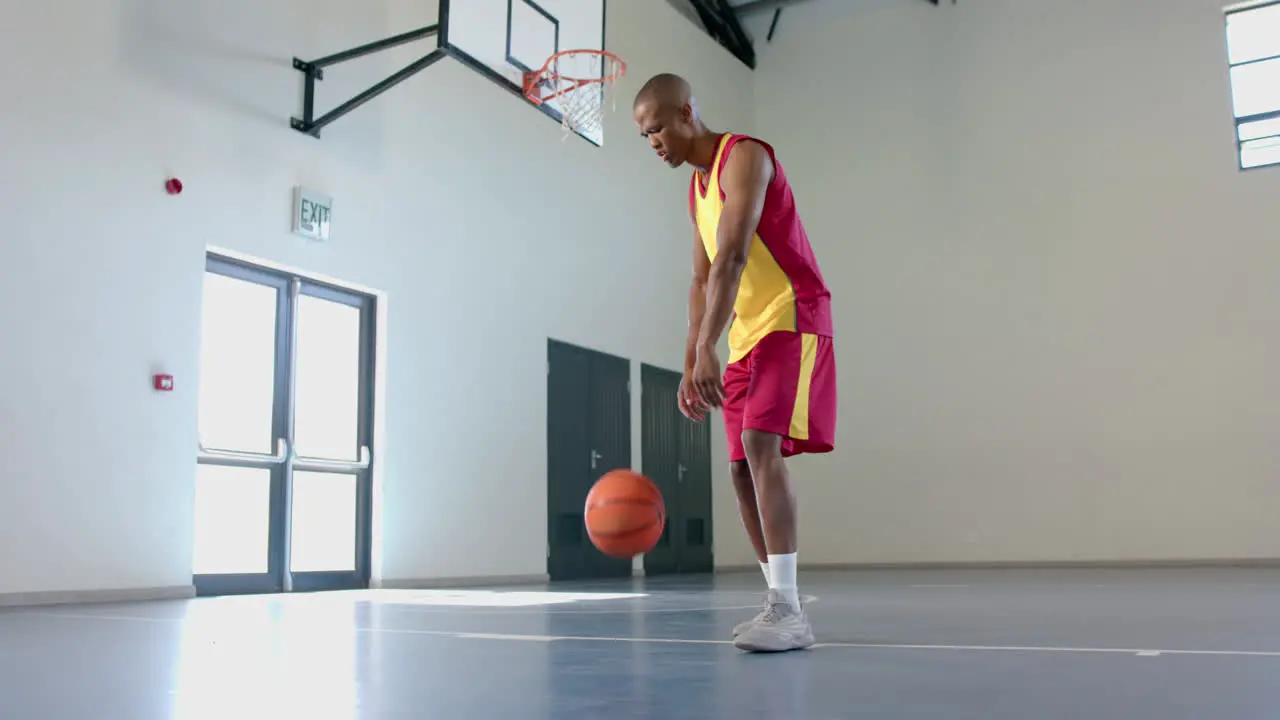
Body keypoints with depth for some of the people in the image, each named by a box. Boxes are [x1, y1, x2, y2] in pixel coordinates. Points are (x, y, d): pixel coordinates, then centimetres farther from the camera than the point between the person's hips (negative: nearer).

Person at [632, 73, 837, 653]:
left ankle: (788, 610, -22)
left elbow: (733, 257, -23)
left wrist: (706, 350, -30)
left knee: (761, 445, -22)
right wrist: (690, 366, 8)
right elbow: (702, 282, 16)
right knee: (743, 468, 5)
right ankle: (781, 606, 12)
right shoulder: (697, 189, 18)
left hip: (791, 318, -9)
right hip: (747, 334, 9)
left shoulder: (743, 156, -10)